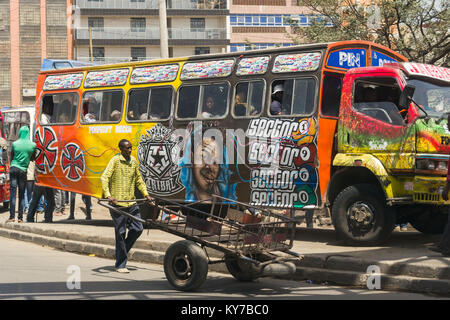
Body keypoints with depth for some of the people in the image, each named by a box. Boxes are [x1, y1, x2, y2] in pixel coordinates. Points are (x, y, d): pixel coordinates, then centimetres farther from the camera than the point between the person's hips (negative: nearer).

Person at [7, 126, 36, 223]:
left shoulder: (15, 144, 2)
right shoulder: (33, 145, 1)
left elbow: (11, 157, 11)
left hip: (13, 168, 0)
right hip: (23, 170, 0)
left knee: (12, 193, -2)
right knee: (22, 194, 7)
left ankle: (12, 216, -9)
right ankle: (20, 217, 5)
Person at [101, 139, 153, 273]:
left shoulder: (133, 160, 12)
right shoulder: (115, 160, -8)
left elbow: (138, 180, 23)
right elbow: (104, 178, -16)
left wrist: (146, 194, 16)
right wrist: (108, 195, -28)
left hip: (131, 202, 6)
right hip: (118, 203, -6)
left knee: (138, 229, 4)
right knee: (121, 233, -3)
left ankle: (122, 252, 25)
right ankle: (120, 265, 7)